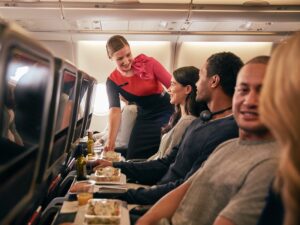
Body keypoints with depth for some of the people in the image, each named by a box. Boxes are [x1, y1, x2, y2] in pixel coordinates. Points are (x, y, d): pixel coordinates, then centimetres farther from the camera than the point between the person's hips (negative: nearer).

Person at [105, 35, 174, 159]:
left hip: (166, 112, -2)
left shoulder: (148, 63, -16)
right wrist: (111, 141, -30)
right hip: (144, 119, 3)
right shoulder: (112, 81, -8)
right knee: (135, 159, -1)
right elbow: (115, 110, -17)